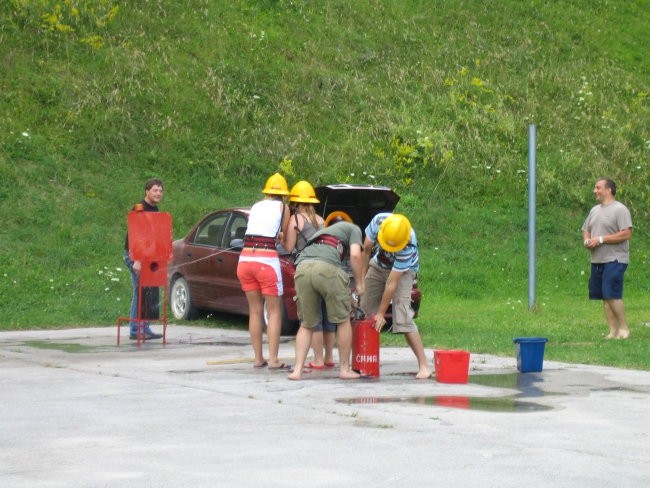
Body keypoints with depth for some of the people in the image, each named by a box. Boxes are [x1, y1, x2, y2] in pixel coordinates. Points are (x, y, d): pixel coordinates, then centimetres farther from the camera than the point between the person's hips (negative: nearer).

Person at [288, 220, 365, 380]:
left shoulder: (322, 232, 43)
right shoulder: (353, 229, 26)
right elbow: (355, 254, 6)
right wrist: (359, 283, 18)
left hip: (302, 267, 5)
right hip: (327, 267, -5)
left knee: (307, 324, 17)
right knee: (343, 319, 12)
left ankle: (297, 369, 7)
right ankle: (345, 369, 18)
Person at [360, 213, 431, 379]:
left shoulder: (408, 246, -38)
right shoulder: (378, 221, -29)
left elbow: (392, 283, -33)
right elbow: (366, 250, -9)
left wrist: (381, 313, -28)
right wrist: (362, 278, -5)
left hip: (403, 271, -5)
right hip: (378, 265, 5)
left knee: (402, 317, -19)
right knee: (363, 311, 0)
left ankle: (423, 366, -19)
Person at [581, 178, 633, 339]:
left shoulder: (620, 209, -8)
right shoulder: (594, 210, 17)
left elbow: (626, 234, -17)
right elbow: (586, 230, 26)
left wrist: (601, 239, -18)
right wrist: (586, 240, 1)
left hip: (614, 259, -8)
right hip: (597, 260, 8)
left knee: (612, 295, -14)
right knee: (605, 296, 5)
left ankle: (624, 328, -3)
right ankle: (613, 330, 8)